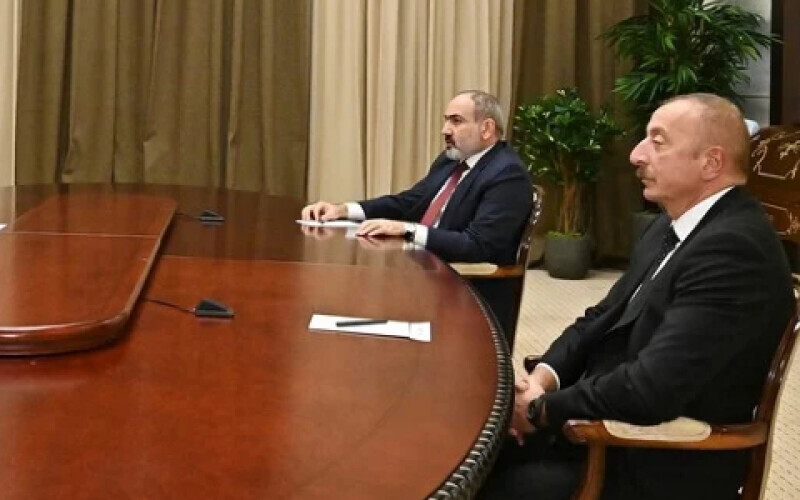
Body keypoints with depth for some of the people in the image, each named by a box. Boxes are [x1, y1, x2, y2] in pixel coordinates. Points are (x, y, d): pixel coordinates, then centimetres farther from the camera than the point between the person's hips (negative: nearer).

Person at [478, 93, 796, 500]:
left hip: (662, 467, -8)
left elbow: (651, 389, -30)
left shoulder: (734, 248, -24)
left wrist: (543, 409, -16)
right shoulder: (676, 224, 8)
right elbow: (604, 316, 13)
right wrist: (543, 377, -5)